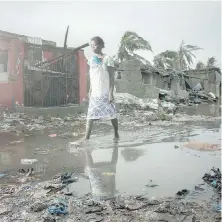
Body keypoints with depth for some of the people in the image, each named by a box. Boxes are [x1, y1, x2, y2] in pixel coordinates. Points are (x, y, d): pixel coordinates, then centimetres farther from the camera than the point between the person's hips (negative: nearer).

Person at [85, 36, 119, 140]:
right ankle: (86, 138, -9)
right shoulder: (91, 59, 10)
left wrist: (111, 93, -16)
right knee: (90, 116, -6)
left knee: (112, 115, 8)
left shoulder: (107, 59, -6)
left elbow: (112, 77, -10)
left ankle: (116, 133, 30)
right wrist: (90, 91, 13)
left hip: (105, 93, -4)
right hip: (95, 94, 4)